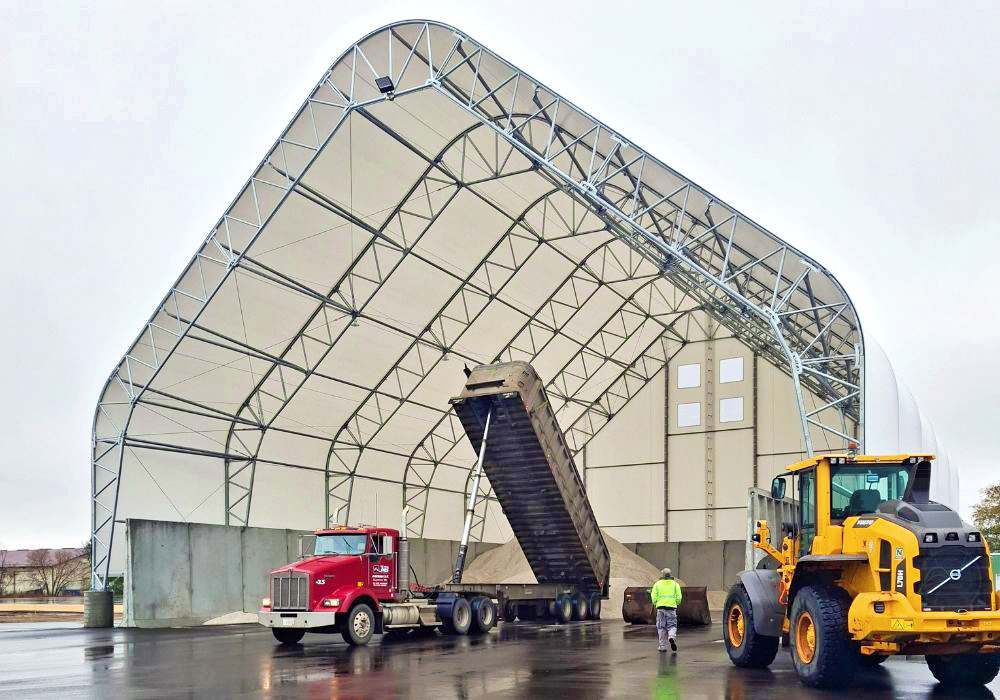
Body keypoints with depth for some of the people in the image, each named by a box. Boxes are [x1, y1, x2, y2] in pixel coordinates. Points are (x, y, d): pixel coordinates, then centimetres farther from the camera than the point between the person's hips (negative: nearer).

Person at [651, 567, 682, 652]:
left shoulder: (657, 584, 6)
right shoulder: (675, 584, 7)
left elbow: (653, 597, 0)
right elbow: (679, 597, 1)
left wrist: (655, 604, 17)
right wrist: (677, 603, 20)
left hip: (661, 607, 0)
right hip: (671, 607, 0)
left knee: (661, 627, 7)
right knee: (672, 625, 5)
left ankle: (662, 646, 7)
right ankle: (671, 637, -25)